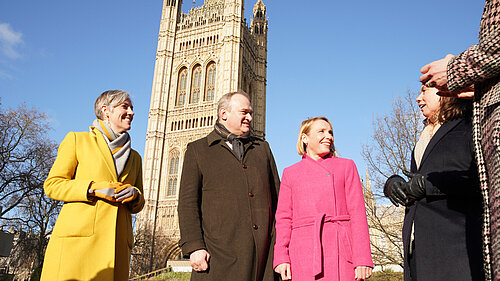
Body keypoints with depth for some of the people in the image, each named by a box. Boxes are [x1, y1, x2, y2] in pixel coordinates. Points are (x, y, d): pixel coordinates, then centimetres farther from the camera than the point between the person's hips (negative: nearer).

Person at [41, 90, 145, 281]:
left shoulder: (134, 157, 24)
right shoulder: (77, 140, 12)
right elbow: (52, 185, 4)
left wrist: (134, 195, 0)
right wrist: (94, 188, -11)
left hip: (116, 243, 4)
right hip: (78, 237, -3)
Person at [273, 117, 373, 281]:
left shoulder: (346, 166, 12)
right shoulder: (290, 173, 14)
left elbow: (358, 213, 4)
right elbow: (284, 218, 10)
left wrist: (363, 259, -4)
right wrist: (281, 258, -2)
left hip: (341, 251, 0)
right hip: (305, 252, 1)